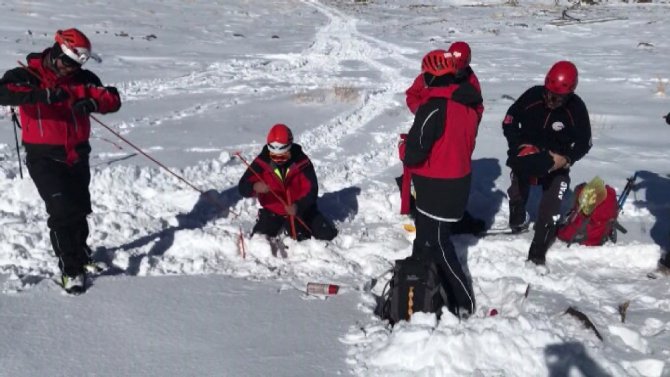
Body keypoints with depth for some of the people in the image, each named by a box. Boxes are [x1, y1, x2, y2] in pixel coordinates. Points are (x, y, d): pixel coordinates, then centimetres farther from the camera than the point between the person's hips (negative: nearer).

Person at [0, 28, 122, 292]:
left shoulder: (82, 79, 4)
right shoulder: (26, 76, -7)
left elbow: (113, 100, -1)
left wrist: (93, 103, -23)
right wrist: (41, 94, -37)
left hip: (77, 156, 4)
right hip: (44, 158, -4)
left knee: (80, 209, 15)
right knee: (62, 211, -14)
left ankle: (80, 251, 42)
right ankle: (70, 268, -1)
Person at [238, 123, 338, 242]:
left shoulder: (302, 162, -19)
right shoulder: (261, 162, -17)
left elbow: (311, 190, -18)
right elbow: (243, 188, -20)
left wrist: (298, 206, -38)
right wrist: (255, 187, -44)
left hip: (299, 210, 0)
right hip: (272, 211, 0)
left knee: (327, 233, -5)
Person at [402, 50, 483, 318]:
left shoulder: (434, 107, -24)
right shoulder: (468, 103, 3)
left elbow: (415, 150, -23)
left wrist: (405, 153, -1)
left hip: (437, 186, -8)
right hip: (459, 181, 9)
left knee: (437, 242, 3)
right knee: (426, 234, 22)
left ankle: (463, 302, 9)